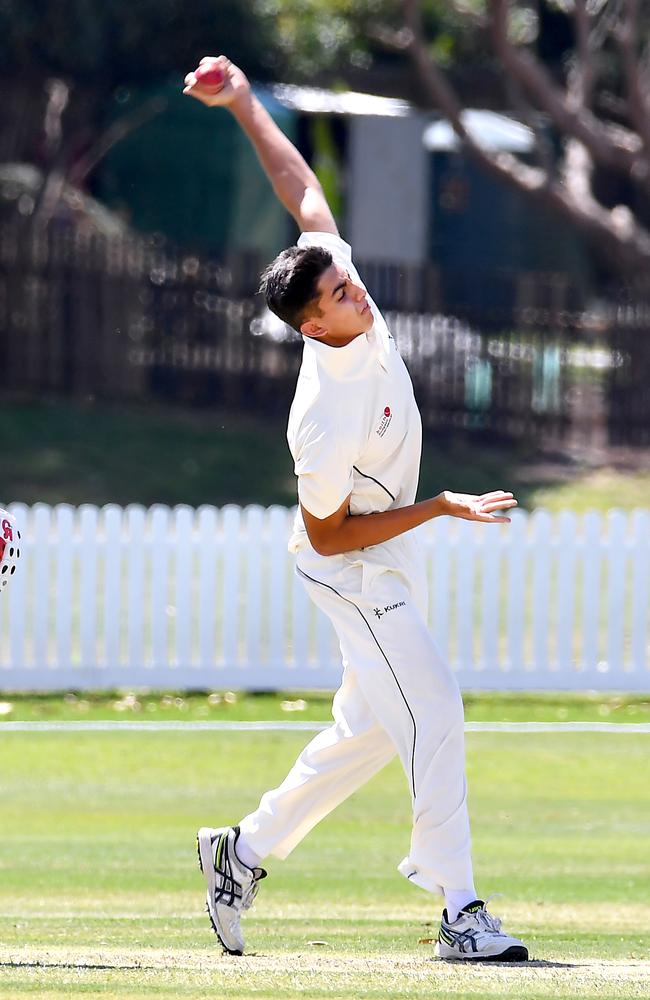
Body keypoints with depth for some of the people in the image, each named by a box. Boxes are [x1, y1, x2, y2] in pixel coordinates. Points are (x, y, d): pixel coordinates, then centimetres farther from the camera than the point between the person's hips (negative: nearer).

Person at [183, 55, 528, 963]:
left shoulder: (343, 290, -14)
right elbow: (327, 536, -23)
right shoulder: (328, 419, -33)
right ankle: (459, 911, -13)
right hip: (355, 568, -9)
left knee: (371, 726, 14)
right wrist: (445, 508, -24)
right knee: (433, 709, -14)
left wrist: (242, 102, 0)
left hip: (392, 563, 9)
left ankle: (246, 851, 26)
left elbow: (302, 187, 1)